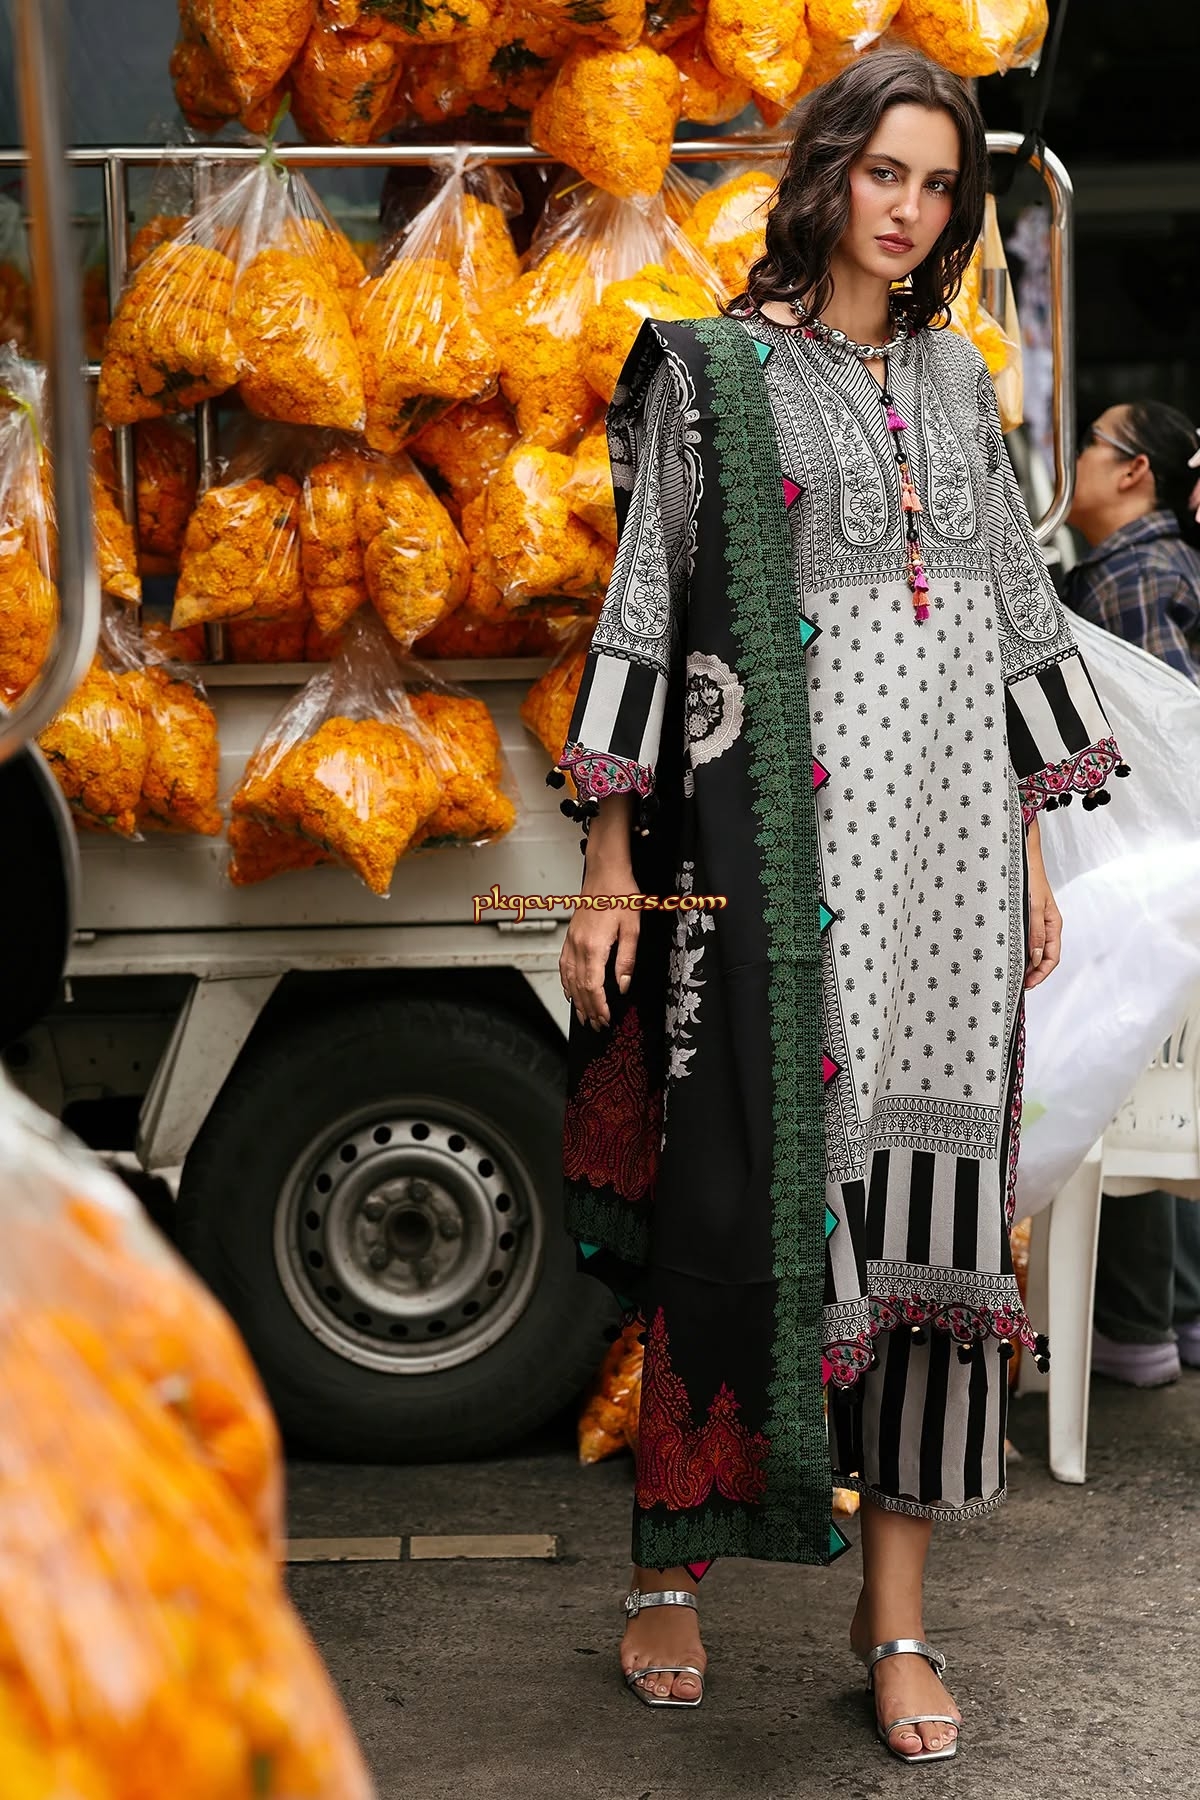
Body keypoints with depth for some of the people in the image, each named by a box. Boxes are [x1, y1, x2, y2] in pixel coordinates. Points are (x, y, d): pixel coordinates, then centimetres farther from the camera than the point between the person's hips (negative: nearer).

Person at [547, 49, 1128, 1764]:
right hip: (779, 835, -4)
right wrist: (612, 864, -6)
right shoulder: (715, 371, 3)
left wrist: (1030, 853, 13)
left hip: (949, 845, 4)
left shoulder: (958, 380, 17)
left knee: (932, 1204, 2)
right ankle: (672, 1569, 13)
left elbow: (1016, 622, 18)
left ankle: (896, 1610, 10)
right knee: (748, 1191, -4)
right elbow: (643, 611, 0)